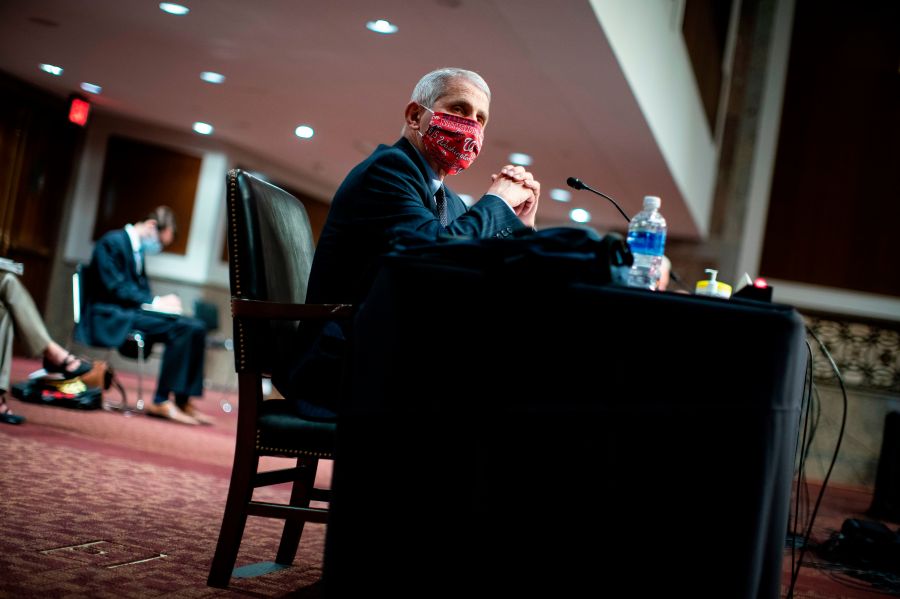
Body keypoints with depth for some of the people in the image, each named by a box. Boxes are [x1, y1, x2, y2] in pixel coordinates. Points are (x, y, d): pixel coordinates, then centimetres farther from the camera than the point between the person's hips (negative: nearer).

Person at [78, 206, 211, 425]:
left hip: (133, 311, 9)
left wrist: (161, 302, -3)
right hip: (111, 317, -9)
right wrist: (155, 302, -17)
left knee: (195, 327, -10)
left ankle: (183, 400, -12)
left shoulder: (138, 249, 19)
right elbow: (115, 289, -16)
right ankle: (162, 401, -23)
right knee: (180, 327, -27)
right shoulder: (112, 242, -7)